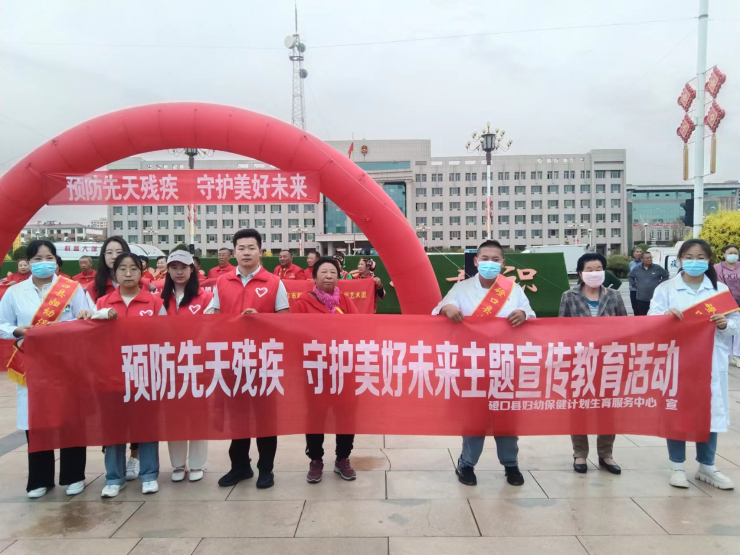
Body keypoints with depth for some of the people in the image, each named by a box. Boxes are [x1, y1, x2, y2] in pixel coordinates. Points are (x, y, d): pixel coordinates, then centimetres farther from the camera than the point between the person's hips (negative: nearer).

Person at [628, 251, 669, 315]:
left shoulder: (658, 268, 0)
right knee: (641, 316, 6)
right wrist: (634, 285, 12)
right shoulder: (636, 269, 5)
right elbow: (630, 276, 22)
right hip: (641, 298, 1)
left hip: (655, 298, -1)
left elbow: (666, 275, 13)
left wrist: (660, 284, 6)